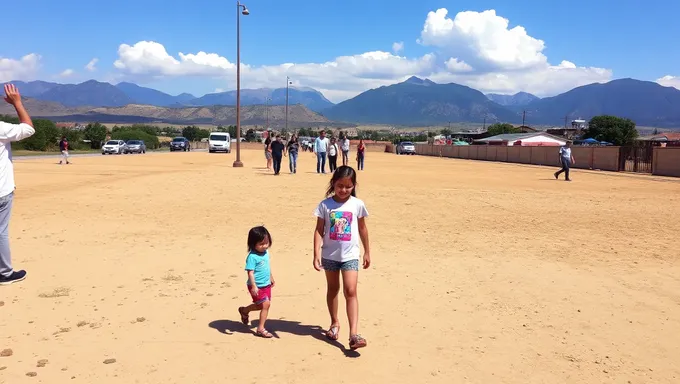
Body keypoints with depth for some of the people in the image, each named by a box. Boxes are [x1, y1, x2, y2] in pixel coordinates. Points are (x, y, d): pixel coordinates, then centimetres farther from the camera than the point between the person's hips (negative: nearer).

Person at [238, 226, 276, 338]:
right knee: (265, 304, -8)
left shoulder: (266, 252, 3)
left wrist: (271, 278, 27)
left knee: (262, 305, 16)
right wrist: (254, 286, -31)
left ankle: (244, 310, 42)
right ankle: (260, 329, 8)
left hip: (266, 284, 8)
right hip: (257, 286, -8)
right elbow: (250, 272, -24)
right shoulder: (252, 257, -21)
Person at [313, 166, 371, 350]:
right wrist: (316, 254, -12)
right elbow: (319, 230, -5)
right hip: (330, 254, 1)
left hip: (350, 255, -1)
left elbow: (362, 228, 7)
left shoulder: (357, 204, -4)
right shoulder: (325, 205, -7)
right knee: (333, 288, 17)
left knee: (350, 291, -10)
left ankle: (354, 334, -12)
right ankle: (334, 323, 35)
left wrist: (367, 252, 12)